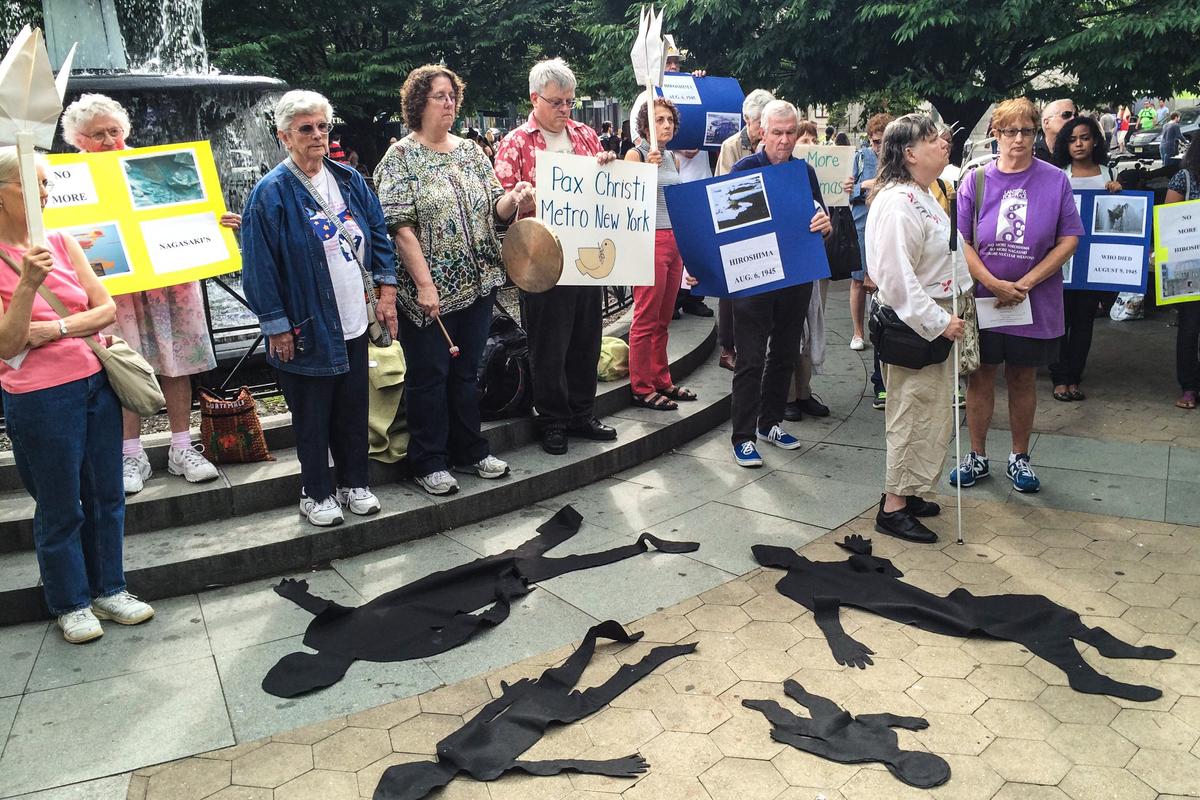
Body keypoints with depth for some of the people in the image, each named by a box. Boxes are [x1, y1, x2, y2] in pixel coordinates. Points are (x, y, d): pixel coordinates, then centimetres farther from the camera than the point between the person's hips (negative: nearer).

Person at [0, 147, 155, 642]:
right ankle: (71, 604, 26)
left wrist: (55, 329, -13)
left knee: (106, 496, 13)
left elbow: (106, 308, 2)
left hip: (96, 382, 5)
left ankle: (109, 590, 29)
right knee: (60, 509, 8)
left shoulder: (62, 242, 4)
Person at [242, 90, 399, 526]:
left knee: (354, 409, 14)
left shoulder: (348, 179, 6)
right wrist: (277, 326, -12)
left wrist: (387, 289, 5)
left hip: (354, 322, 5)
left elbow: (379, 233, 13)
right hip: (308, 328, -5)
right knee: (312, 416, 7)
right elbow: (259, 266, -11)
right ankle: (317, 494, 24)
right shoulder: (271, 192, -11)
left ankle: (354, 483, 31)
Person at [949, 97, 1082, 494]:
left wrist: (1025, 284, -13)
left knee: (1022, 379, 11)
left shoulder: (1055, 180, -2)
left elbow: (1069, 239, -4)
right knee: (980, 376, 8)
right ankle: (977, 456, 22)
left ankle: (1019, 458, 26)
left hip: (1036, 304, 0)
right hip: (982, 298, 0)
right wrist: (994, 284, -16)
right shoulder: (976, 179, -2)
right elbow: (961, 241, -6)